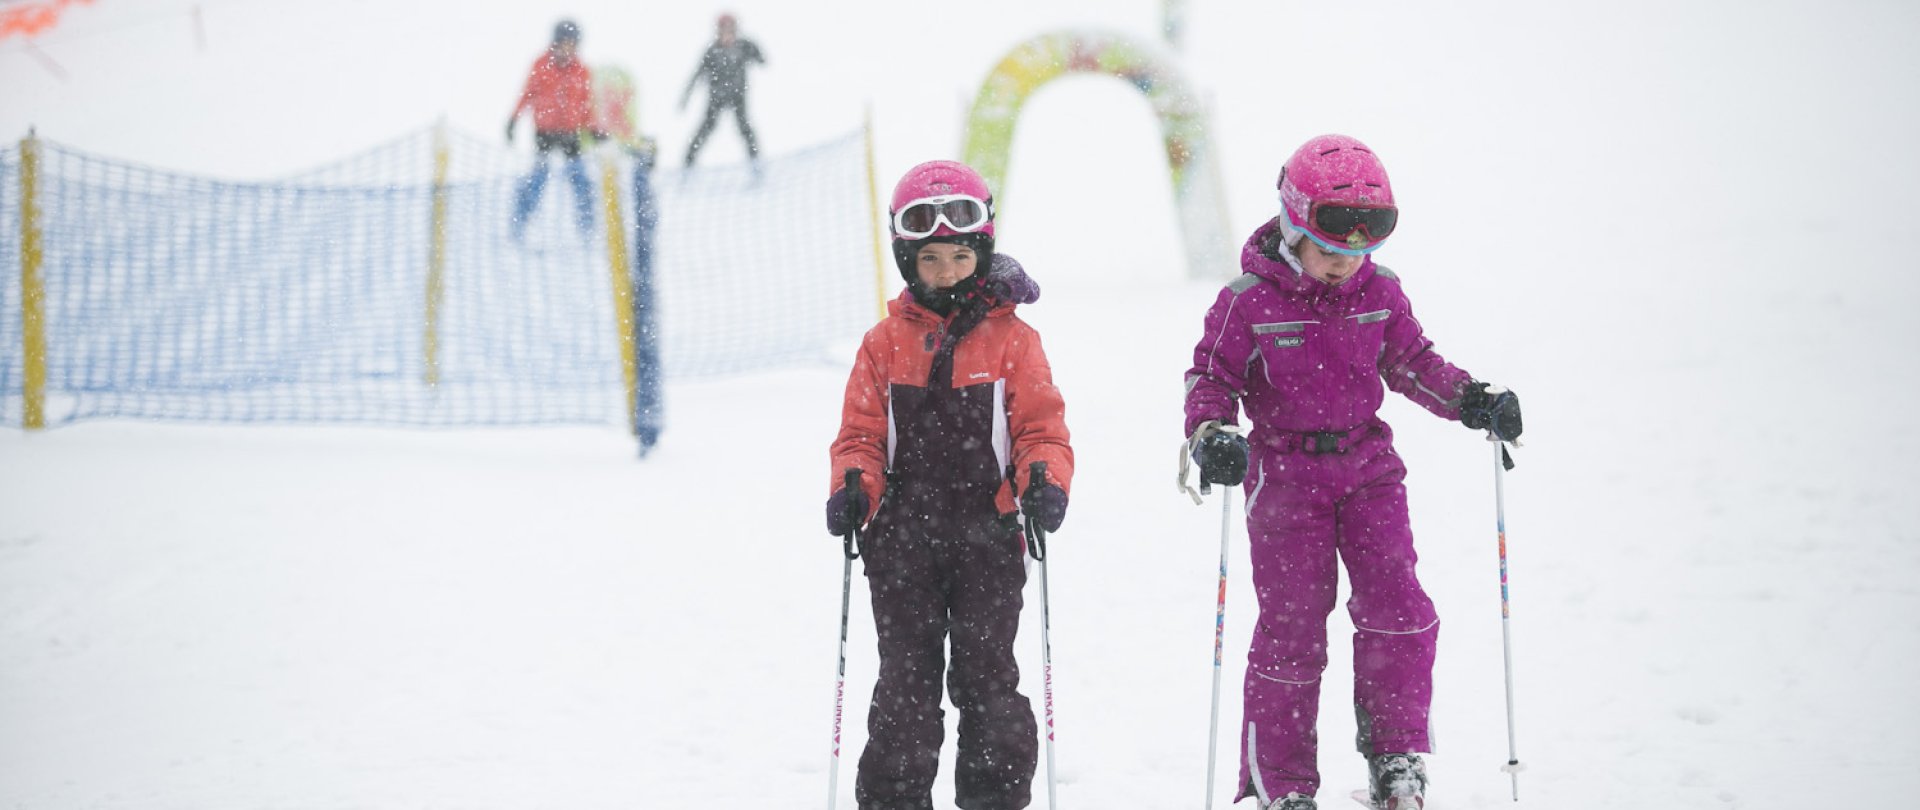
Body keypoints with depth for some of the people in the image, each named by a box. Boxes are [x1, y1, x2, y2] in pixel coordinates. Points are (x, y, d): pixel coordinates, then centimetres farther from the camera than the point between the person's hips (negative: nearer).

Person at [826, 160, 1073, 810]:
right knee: (905, 677, 4)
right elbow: (861, 432, 7)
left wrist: (1045, 481, -19)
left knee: (987, 675, 2)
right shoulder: (886, 343, 6)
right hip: (904, 539, 1)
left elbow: (1042, 425, 1)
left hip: (987, 536, -1)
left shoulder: (1012, 340, 2)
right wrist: (852, 487, -12)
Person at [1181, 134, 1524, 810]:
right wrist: (1214, 435, -25)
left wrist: (1472, 399, -2)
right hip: (1285, 471, -3)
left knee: (1398, 611, -10)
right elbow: (1211, 378, -5)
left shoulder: (1379, 294, 2)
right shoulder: (1249, 302, -10)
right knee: (1292, 628, -3)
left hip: (1367, 465, 3)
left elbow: (1413, 364, 13)